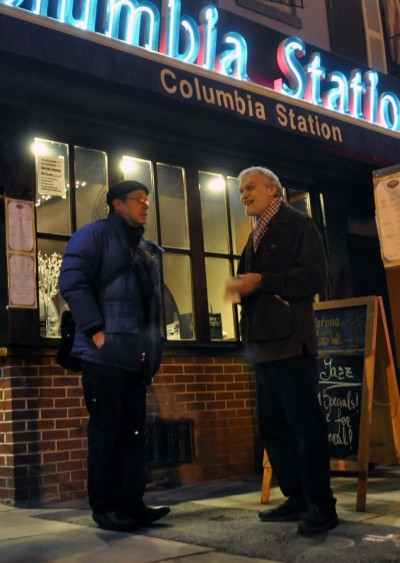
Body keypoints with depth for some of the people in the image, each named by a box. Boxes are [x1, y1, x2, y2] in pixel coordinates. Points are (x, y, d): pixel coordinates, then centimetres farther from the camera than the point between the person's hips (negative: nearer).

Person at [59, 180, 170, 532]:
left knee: (134, 430, 9)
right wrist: (97, 331, -19)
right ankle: (104, 507, 8)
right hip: (105, 354, -7)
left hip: (138, 356, 8)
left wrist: (154, 349, 16)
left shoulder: (148, 249, 22)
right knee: (106, 430, -2)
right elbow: (73, 282, -12)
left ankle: (132, 503, 16)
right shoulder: (94, 235, -1)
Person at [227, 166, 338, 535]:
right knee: (273, 425, 10)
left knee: (305, 423, -6)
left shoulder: (298, 224, -2)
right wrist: (242, 288, 0)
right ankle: (296, 498, 19)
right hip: (264, 342, 9)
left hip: (291, 340, -8)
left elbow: (315, 277, -13)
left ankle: (321, 505, 2)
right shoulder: (256, 237, 22)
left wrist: (262, 283, -17)